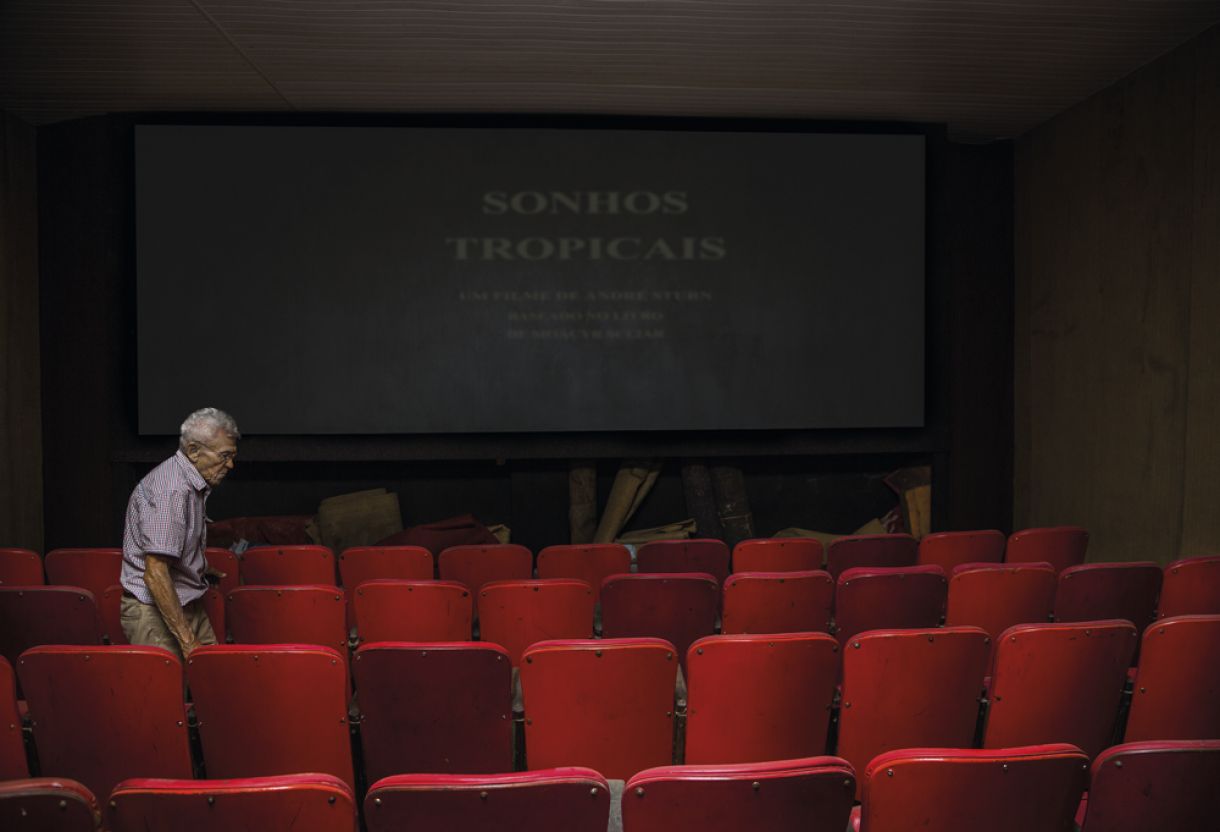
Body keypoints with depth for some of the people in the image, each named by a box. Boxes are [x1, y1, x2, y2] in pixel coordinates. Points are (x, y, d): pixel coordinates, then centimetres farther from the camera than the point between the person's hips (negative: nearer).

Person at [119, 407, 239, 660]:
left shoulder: (193, 483, 11)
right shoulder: (170, 490, -22)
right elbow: (155, 574, -27)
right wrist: (187, 640, -27)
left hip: (188, 607, 9)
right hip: (156, 612, -9)